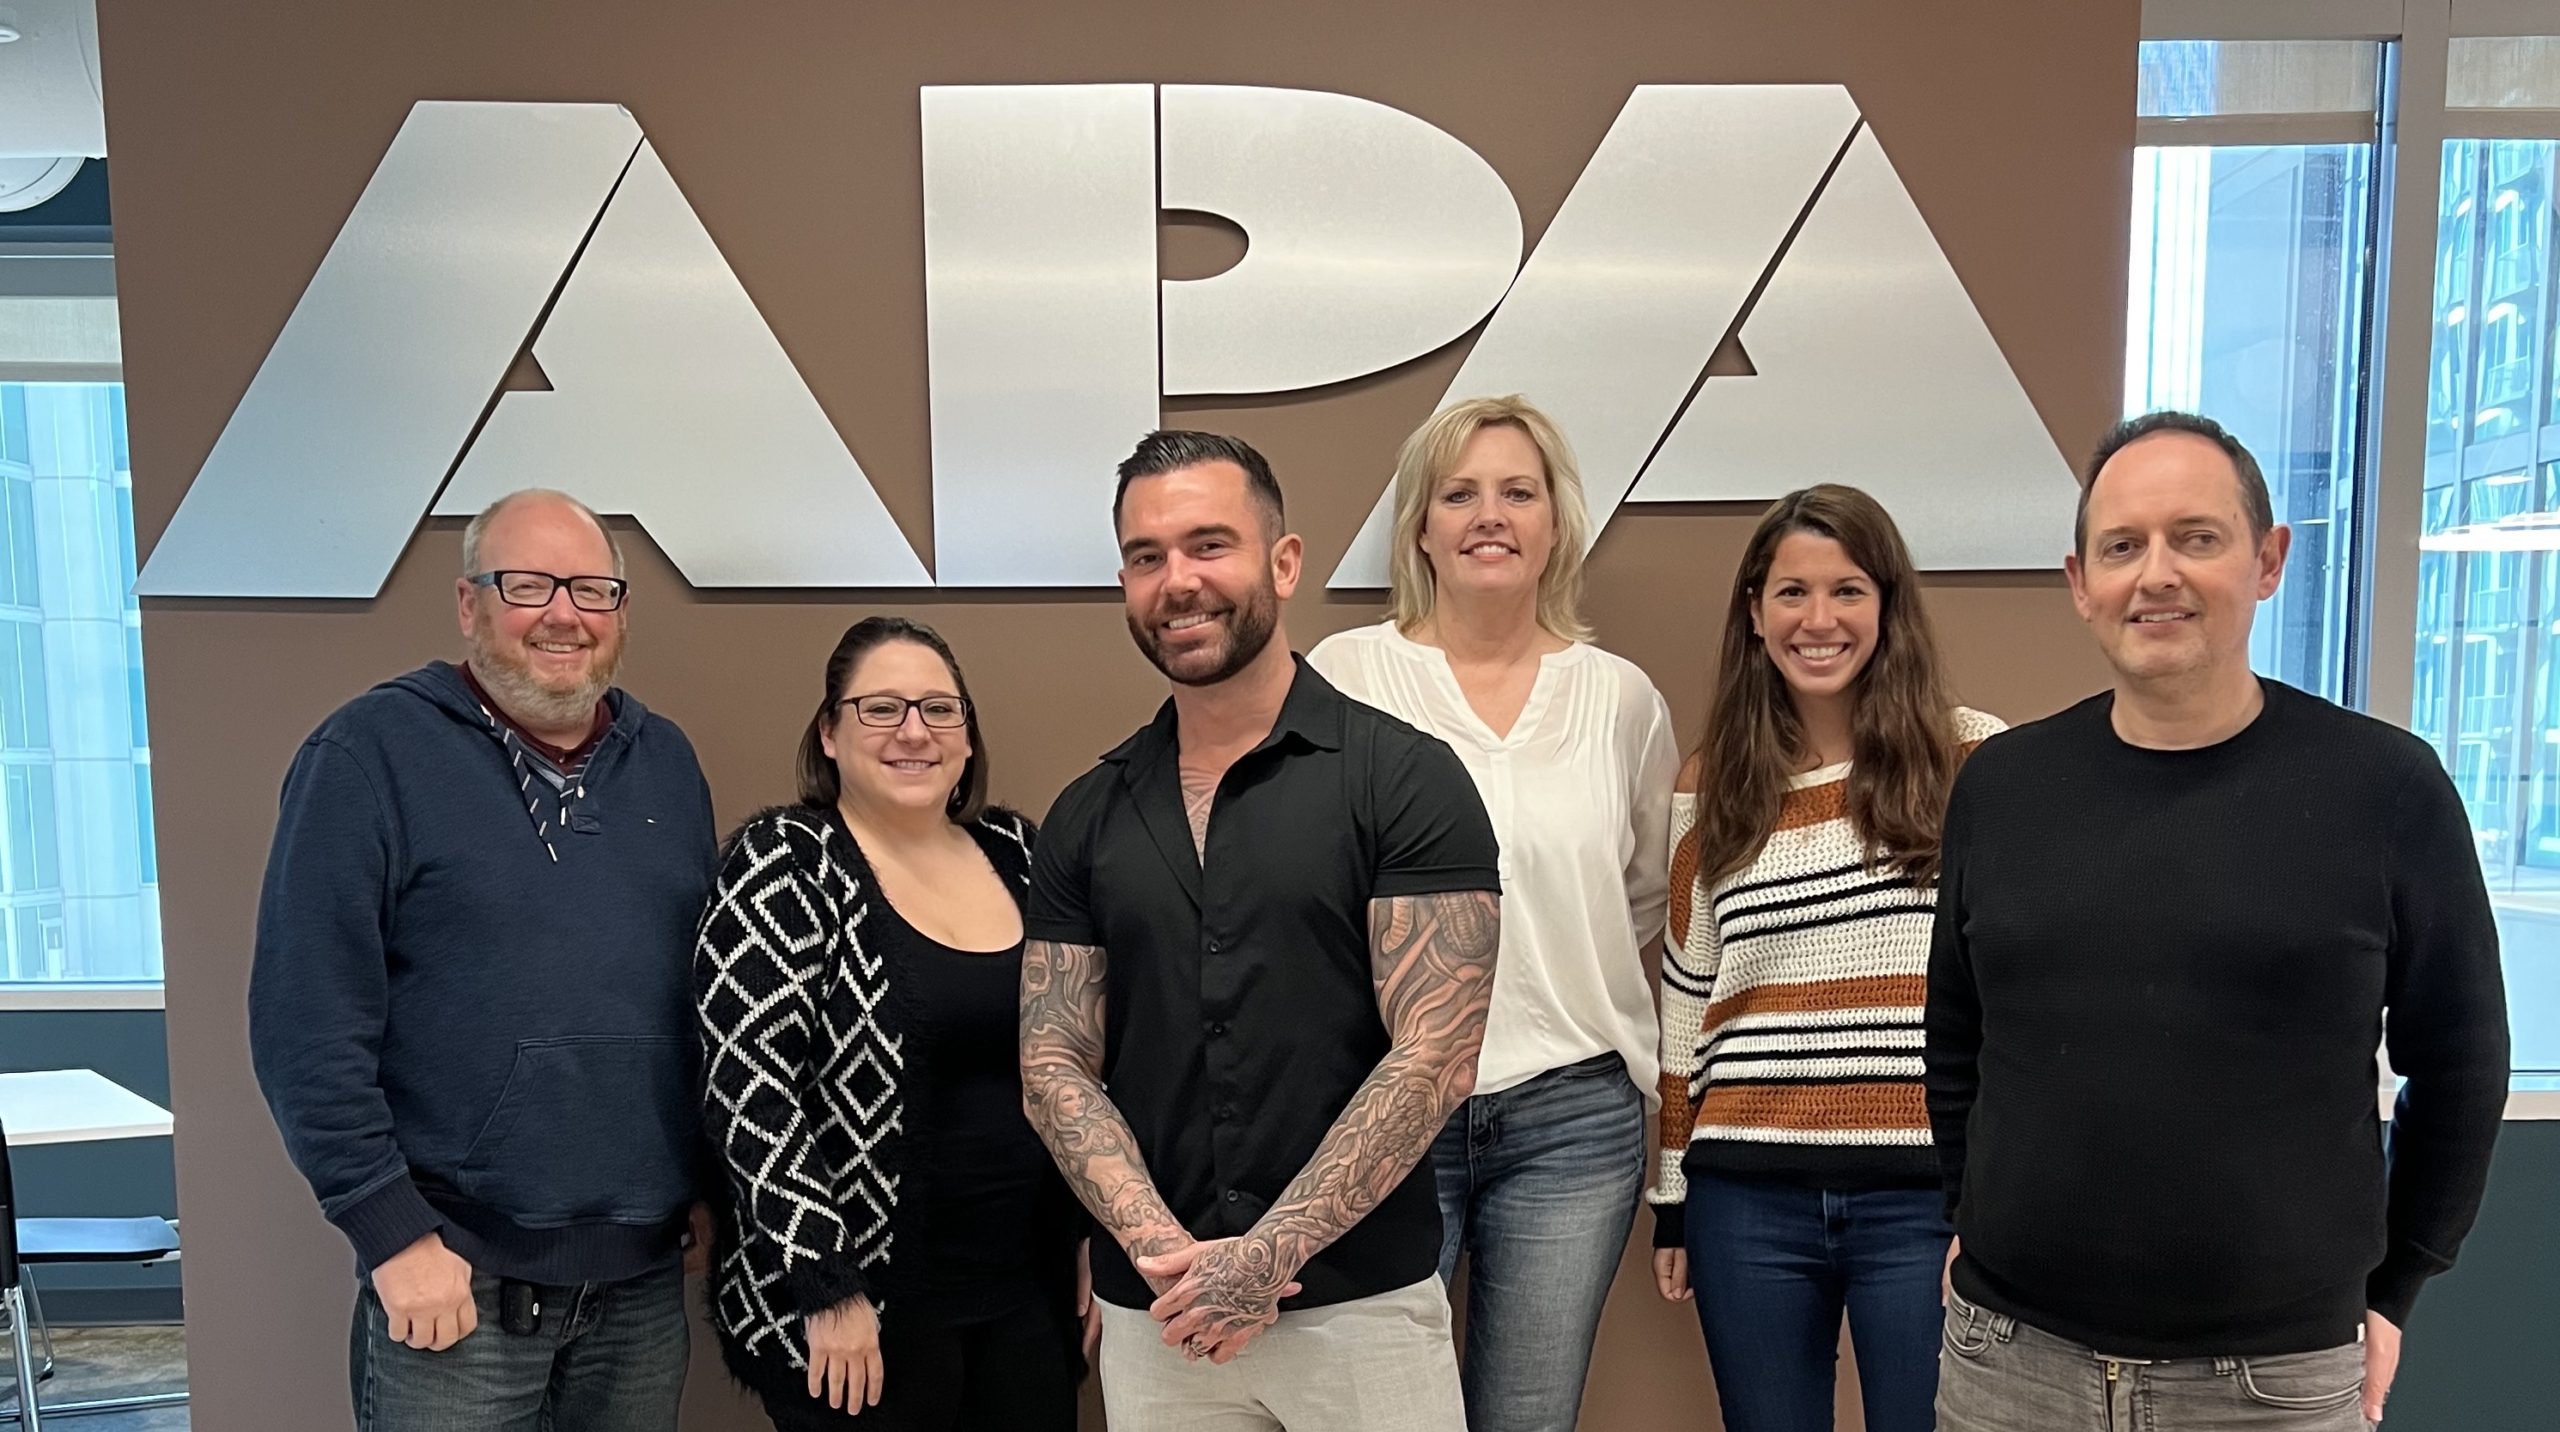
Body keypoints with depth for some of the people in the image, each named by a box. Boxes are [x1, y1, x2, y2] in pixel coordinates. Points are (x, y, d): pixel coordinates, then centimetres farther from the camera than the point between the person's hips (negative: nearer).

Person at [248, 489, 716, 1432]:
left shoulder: (667, 762, 8)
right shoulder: (370, 754, -8)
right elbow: (307, 1024, -12)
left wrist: (708, 1186, 9)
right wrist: (394, 1233, -13)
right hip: (456, 1277, -5)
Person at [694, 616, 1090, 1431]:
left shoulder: (1017, 853, 5)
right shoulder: (782, 865, -9)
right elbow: (746, 1089, -15)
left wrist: (1092, 1233, 9)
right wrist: (828, 1289, -17)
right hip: (863, 1308, -5)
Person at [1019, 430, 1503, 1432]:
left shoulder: (1406, 780, -8)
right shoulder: (1087, 816, 4)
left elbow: (1434, 1057, -12)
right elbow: (1056, 1064, 3)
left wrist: (1267, 1254, -16)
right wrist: (1160, 1248, -11)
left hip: (1363, 1305, -3)